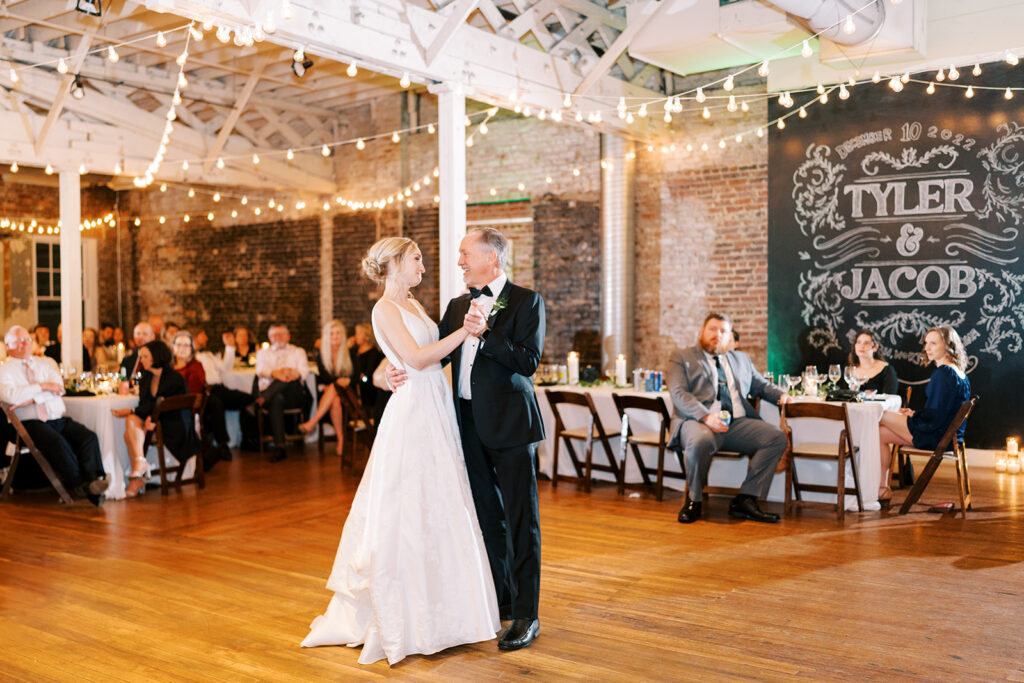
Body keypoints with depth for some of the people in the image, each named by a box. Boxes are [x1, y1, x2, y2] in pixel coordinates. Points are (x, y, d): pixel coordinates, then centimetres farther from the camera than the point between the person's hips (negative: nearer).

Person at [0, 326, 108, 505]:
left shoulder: (47, 363, 21)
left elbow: (58, 388, 3)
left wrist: (32, 398, -10)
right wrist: (42, 386, -8)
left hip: (59, 419, 4)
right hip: (31, 423, -4)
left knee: (89, 437, -24)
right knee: (58, 442, -34)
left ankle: (95, 481, -39)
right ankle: (79, 484, -31)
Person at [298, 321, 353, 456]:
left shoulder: (350, 353, 6)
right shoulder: (321, 356, 9)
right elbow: (323, 377, -4)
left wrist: (347, 381, -23)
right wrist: (337, 380, -24)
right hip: (328, 394, 1)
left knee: (333, 388, -34)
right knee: (335, 401, -34)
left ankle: (313, 422, -38)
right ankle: (341, 440, -34)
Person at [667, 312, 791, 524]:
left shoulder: (741, 359, 28)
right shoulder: (681, 358, 11)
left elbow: (760, 385, 34)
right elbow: (678, 394, -3)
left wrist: (780, 395, 9)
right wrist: (706, 416, -20)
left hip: (737, 422, 5)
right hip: (697, 421, -5)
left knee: (776, 437, -20)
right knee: (701, 441, -39)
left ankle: (745, 500, -16)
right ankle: (693, 500, -14)